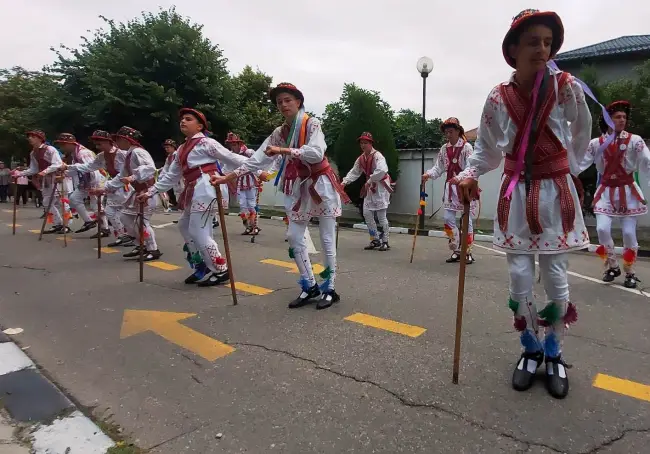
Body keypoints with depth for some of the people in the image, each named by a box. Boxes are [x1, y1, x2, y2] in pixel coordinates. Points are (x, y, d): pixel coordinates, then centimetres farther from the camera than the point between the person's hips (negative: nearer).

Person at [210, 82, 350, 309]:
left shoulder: (312, 124, -9)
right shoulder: (279, 133, 8)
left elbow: (316, 153, -25)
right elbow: (258, 159, 3)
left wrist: (283, 151, -26)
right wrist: (229, 176, -3)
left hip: (321, 184, -6)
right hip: (301, 188, 7)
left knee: (327, 238, -1)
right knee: (294, 237, 4)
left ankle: (329, 289, 9)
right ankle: (310, 286, 16)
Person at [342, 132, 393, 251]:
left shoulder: (377, 156, -17)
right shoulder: (361, 158, 8)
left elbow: (382, 171, -33)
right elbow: (354, 172, 9)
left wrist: (369, 181, -28)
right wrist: (344, 182, -6)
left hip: (381, 185, -8)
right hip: (370, 186, 8)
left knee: (381, 215, -6)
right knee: (367, 213, 5)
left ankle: (385, 242, 6)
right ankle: (375, 240, 17)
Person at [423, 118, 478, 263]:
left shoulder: (466, 147, -8)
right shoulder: (444, 149, 8)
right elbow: (438, 167, 4)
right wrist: (428, 174, -16)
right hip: (450, 187, 5)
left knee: (466, 220, 0)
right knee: (448, 219, 2)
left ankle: (468, 252, 12)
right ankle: (456, 251, 14)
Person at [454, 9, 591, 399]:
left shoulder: (566, 87, -6)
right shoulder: (498, 97, -4)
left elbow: (582, 134, 10)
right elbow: (488, 150, -5)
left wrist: (568, 168, 12)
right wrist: (469, 174, -22)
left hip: (555, 192, -1)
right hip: (516, 194, 1)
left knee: (555, 276, 2)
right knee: (520, 276, 2)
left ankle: (554, 354, 23)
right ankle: (531, 350, 23)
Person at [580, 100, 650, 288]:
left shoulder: (634, 140, -3)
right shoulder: (596, 143, 1)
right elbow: (580, 163, -3)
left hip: (628, 191, -1)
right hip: (606, 192, 1)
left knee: (629, 233, -2)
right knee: (602, 229, -9)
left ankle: (629, 273, 18)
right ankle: (612, 267, 15)